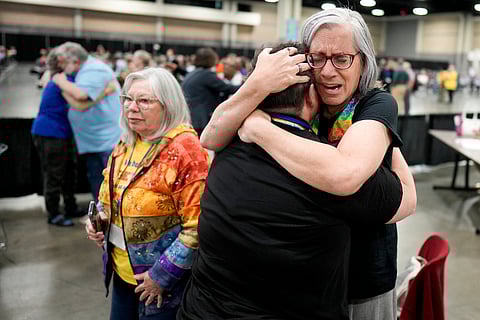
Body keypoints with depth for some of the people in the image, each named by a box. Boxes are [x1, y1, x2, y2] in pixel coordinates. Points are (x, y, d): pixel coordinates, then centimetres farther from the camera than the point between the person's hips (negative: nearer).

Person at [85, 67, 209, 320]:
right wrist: (98, 216, -1)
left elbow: (198, 224, -23)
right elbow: (110, 195, 19)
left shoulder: (184, 149, -20)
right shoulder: (126, 143, 4)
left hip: (164, 281, -7)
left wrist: (162, 275, -20)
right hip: (122, 271, 7)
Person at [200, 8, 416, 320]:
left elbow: (344, 175, -39)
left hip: (364, 283, -2)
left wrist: (257, 128, -30)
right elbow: (211, 139, -17)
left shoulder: (377, 105, -17)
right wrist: (258, 85, -32)